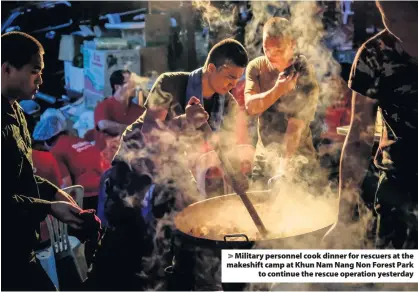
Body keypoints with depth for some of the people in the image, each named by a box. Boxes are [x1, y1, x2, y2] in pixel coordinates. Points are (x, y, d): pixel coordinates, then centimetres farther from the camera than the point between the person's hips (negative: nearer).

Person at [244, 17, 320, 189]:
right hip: (264, 156, 4)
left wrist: (283, 167, -29)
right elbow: (251, 107, -13)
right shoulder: (256, 67, -3)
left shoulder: (303, 75, -16)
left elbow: (295, 127, -22)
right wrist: (278, 90, -25)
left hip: (296, 157, -4)